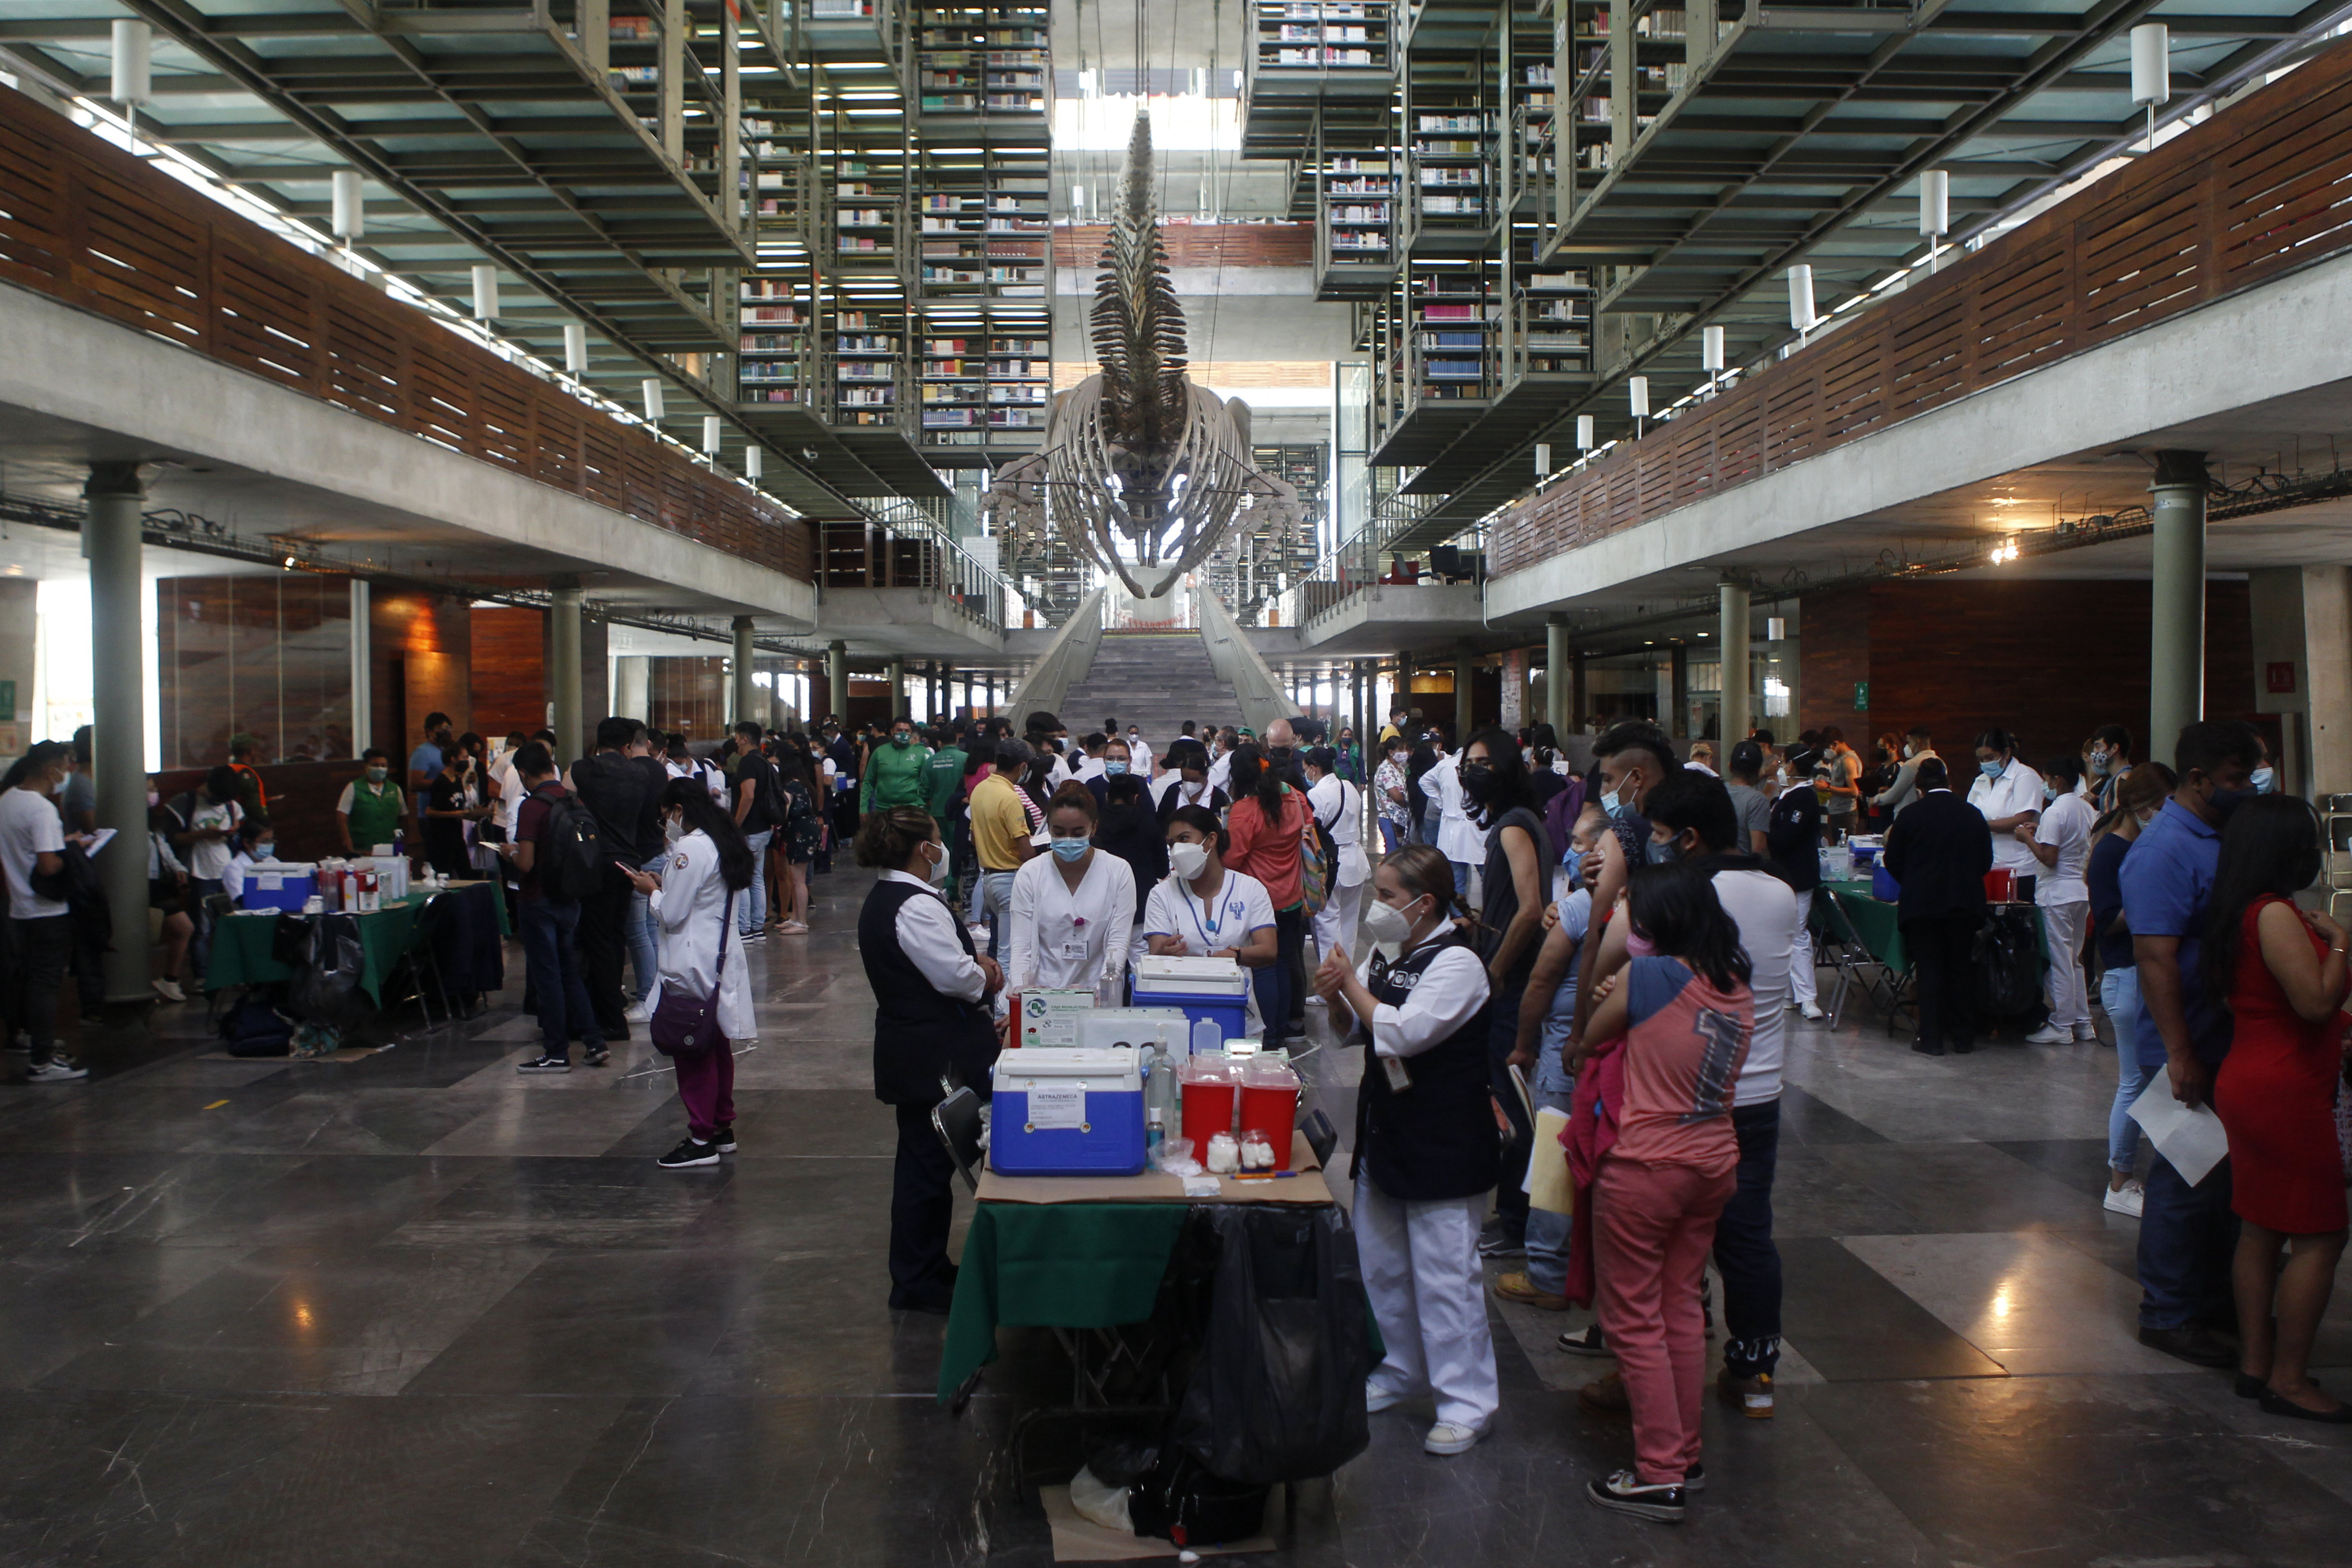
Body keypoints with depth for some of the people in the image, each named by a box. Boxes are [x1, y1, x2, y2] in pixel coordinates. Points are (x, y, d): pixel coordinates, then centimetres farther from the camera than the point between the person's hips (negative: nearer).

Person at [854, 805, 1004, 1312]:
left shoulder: (881, 900, 12)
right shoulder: (917, 906, -22)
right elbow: (956, 977, -23)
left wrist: (973, 963, 1)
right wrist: (986, 977, -3)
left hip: (908, 1052, 11)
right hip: (938, 1055, -10)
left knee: (923, 1160, 17)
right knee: (930, 1163, -1)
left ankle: (927, 1266, 28)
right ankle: (916, 1283, 8)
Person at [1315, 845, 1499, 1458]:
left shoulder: (1455, 963, -18)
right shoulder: (1386, 954, 7)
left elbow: (1399, 1034, -26)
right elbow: (1354, 1031, 13)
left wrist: (1350, 983, -16)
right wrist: (1335, 998, -7)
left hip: (1443, 1145, -9)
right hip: (1386, 1132, 9)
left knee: (1444, 1273, -3)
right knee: (1380, 1264, 19)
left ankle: (1467, 1402, 8)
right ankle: (1400, 1371, 36)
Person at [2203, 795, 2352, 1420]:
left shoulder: (2243, 915, 13)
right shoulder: (2276, 915, -18)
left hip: (2248, 1083, 10)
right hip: (2285, 1093, -10)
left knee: (2262, 1229, 14)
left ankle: (2256, 1361, 21)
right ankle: (2288, 1380, 0)